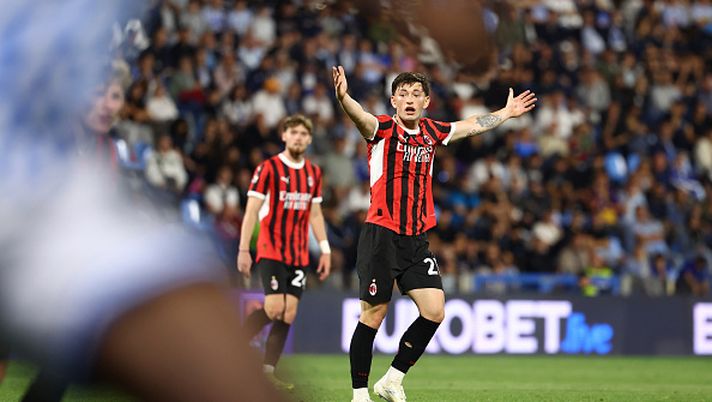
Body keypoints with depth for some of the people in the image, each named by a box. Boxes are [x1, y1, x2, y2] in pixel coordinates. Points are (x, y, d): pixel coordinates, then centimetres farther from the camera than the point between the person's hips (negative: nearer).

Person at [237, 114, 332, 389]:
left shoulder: (314, 173, 12)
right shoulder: (268, 168, -5)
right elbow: (252, 210, -7)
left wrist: (325, 250, 11)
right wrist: (243, 249, -12)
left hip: (299, 255, 5)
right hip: (271, 250, -5)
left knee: (289, 314, -1)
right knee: (274, 309, -17)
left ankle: (267, 372, 3)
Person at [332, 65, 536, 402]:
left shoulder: (432, 132, 12)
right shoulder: (383, 129, -6)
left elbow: (473, 125, 30)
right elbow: (360, 117, -28)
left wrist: (507, 112, 42)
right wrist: (343, 98, -50)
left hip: (417, 239, 6)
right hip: (381, 235, -6)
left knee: (434, 312, -3)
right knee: (373, 314, -5)